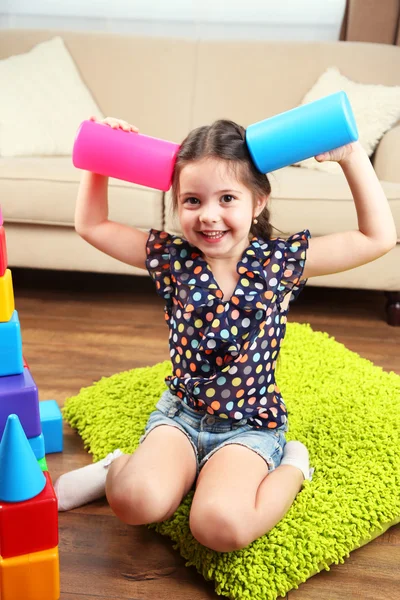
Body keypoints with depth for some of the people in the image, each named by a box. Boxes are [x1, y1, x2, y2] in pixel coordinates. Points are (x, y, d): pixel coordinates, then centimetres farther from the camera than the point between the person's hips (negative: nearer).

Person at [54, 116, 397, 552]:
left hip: (251, 426, -1)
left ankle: (290, 468, 1)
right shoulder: (173, 258, -4)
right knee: (137, 501, -27)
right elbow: (91, 225, 5)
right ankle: (119, 469, 8)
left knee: (220, 526, -27)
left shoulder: (281, 261, -7)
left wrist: (352, 157, -9)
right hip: (179, 413, 1)